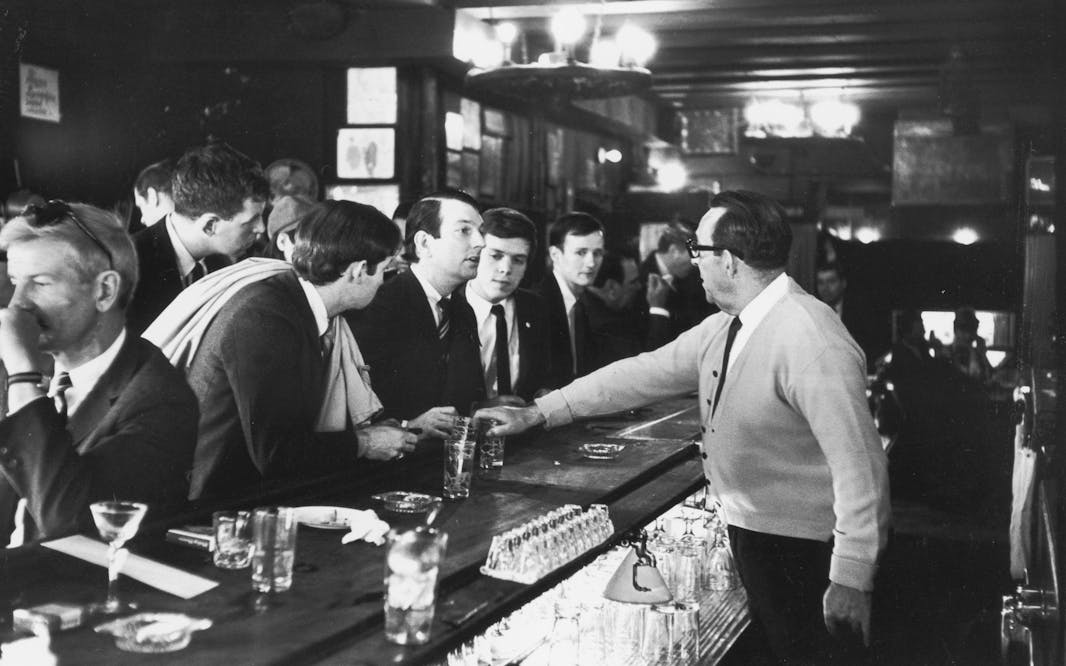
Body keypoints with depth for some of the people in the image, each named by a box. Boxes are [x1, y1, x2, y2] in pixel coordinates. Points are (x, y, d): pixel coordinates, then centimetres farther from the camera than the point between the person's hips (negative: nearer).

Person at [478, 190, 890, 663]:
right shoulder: (723, 328, 2)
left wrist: (852, 580, -25)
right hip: (748, 530, 8)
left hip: (797, 548, -8)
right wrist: (538, 413, 3)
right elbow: (645, 374, 6)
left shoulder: (810, 340, -25)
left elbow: (859, 465, -27)